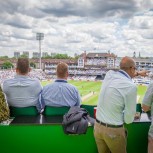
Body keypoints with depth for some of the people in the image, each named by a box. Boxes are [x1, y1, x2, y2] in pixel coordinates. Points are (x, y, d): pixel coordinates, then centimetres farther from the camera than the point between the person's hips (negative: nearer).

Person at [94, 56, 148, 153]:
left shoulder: (109, 74, -2)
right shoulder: (131, 86, -20)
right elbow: (129, 119, -14)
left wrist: (138, 73, 39)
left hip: (97, 126, 6)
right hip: (113, 130, -5)